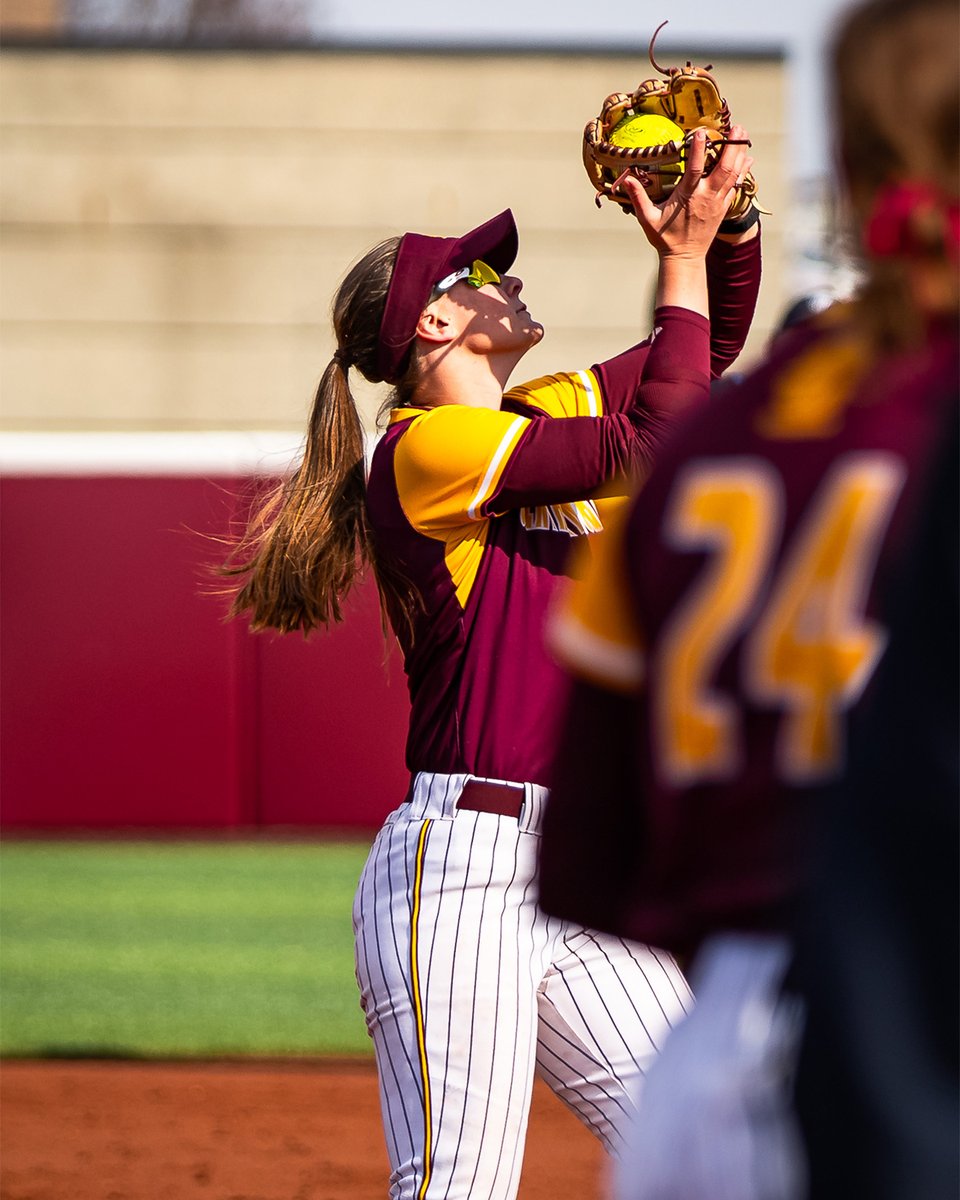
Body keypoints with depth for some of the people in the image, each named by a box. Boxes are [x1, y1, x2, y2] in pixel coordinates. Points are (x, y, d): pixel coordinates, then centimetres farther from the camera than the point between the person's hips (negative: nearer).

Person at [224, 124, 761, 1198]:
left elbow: (708, 346, 25)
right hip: (458, 868, -9)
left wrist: (727, 221, 6)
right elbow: (657, 446, -13)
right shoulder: (429, 446, -9)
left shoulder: (540, 416, 17)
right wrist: (683, 258, -6)